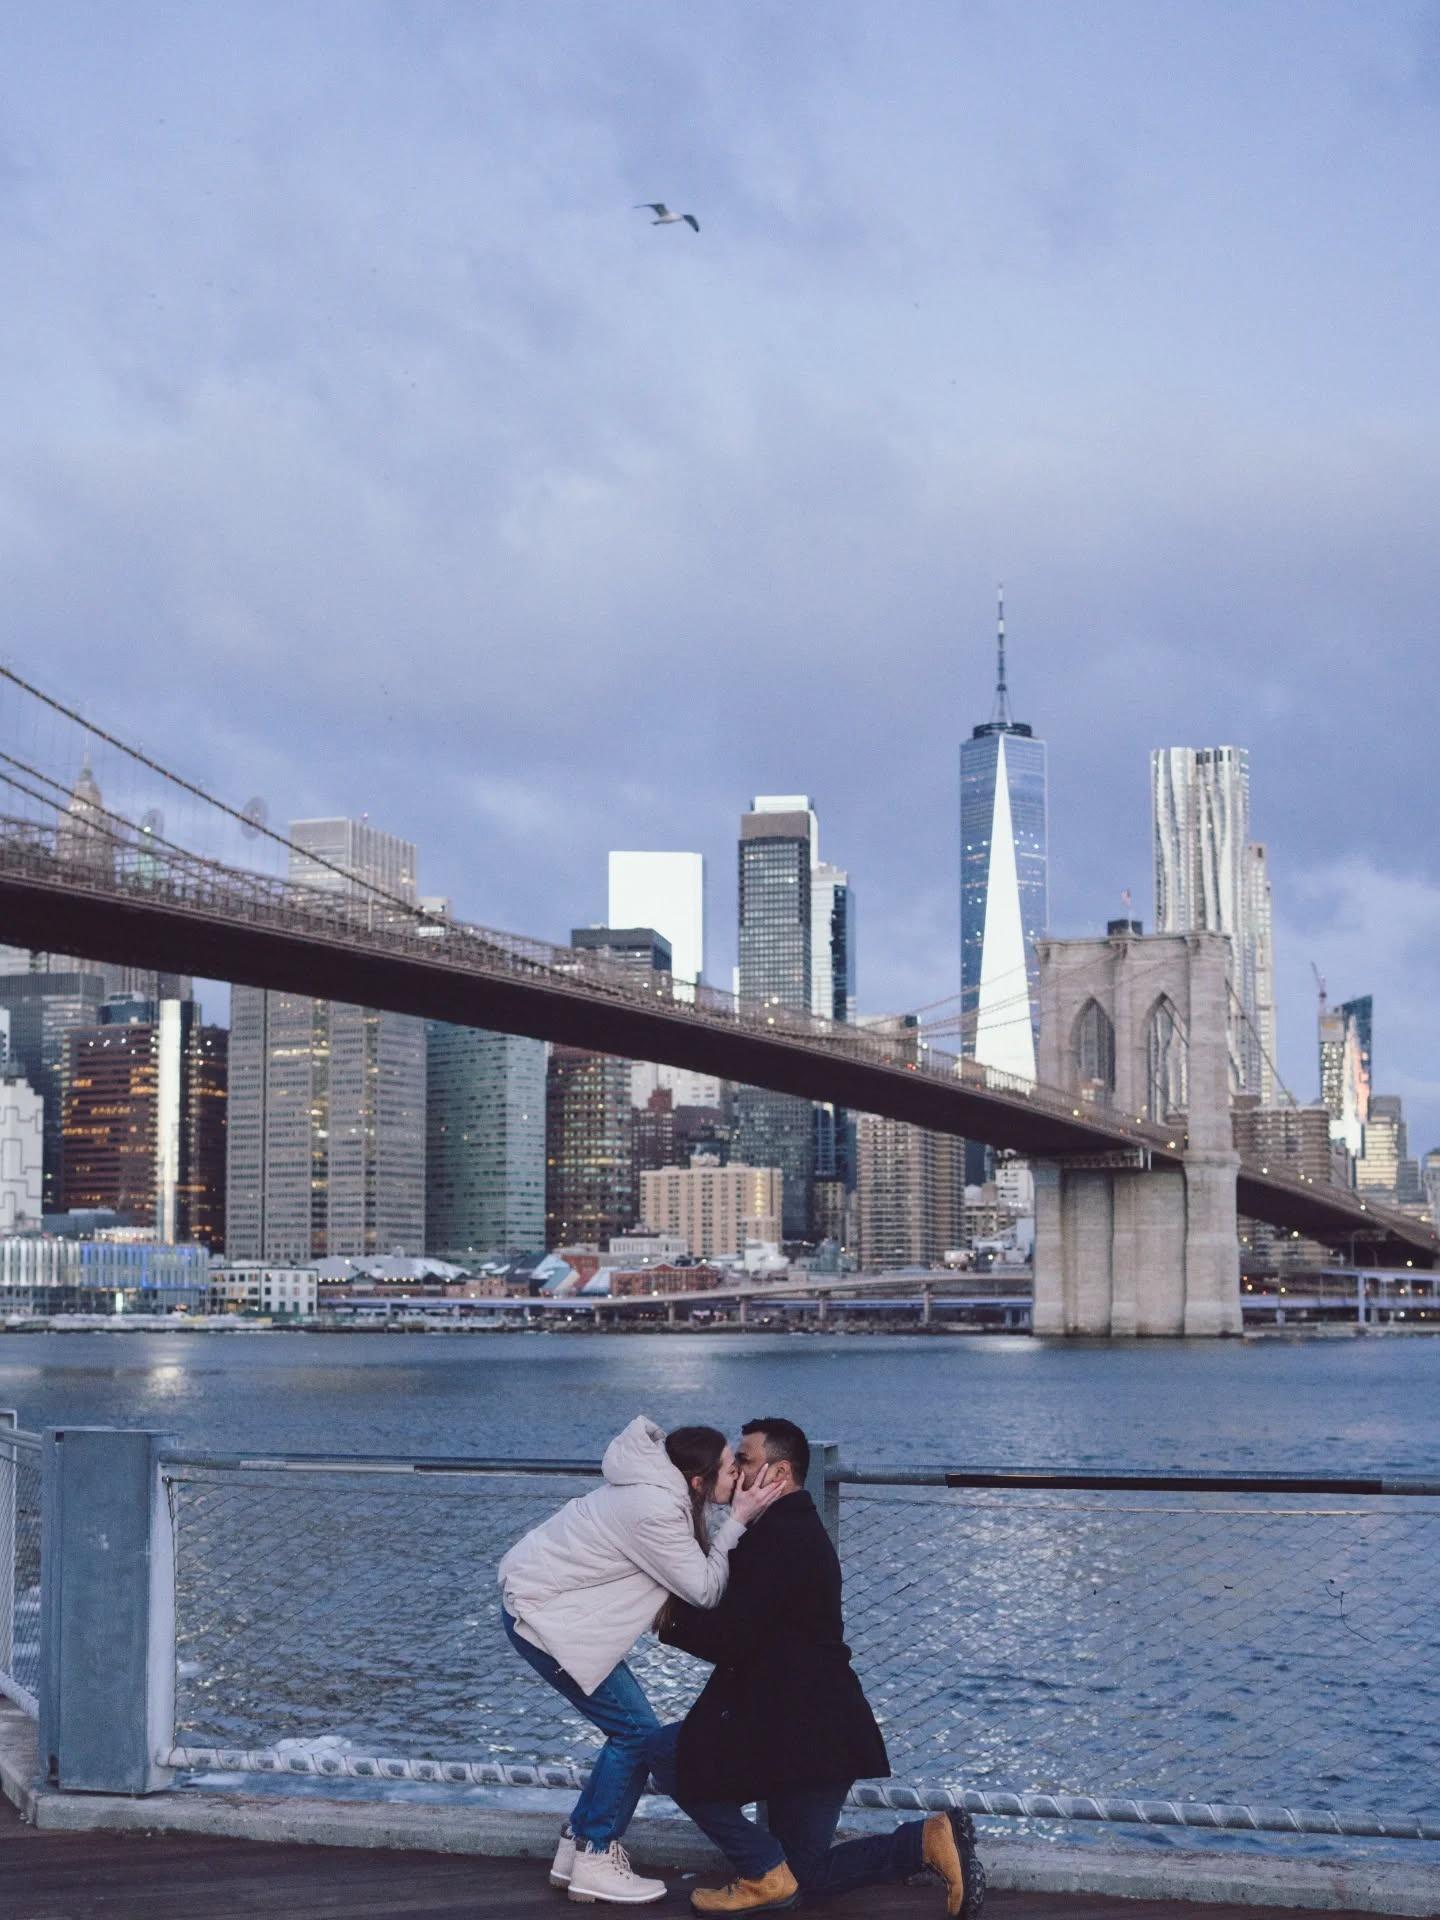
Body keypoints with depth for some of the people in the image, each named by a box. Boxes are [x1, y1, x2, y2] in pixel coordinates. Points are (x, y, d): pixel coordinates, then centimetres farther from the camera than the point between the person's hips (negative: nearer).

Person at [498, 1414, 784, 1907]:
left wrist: (741, 1519, -8)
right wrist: (738, 1521, -16)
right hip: (541, 1616, -10)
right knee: (635, 1732, -6)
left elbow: (695, 1571, 4)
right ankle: (593, 1863, 3)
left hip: (544, 1596, 10)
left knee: (633, 1729, 12)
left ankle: (576, 1849, 20)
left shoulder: (661, 1489, 2)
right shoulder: (655, 1510, -27)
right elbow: (704, 1590, -20)